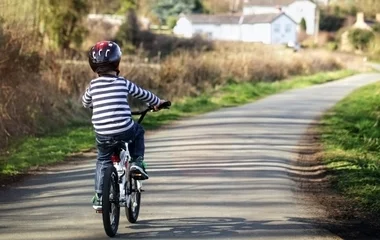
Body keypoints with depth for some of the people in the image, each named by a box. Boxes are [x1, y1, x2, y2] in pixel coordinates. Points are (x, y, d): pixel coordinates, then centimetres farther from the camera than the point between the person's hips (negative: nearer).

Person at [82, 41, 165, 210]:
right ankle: (137, 162, 16)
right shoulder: (123, 83, 1)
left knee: (103, 161, 22)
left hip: (102, 134, 2)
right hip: (124, 131, -2)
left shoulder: (93, 85, 4)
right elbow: (143, 95, 16)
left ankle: (99, 197, 17)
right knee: (138, 132, 31)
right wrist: (157, 103, 35)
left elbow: (85, 102, 23)